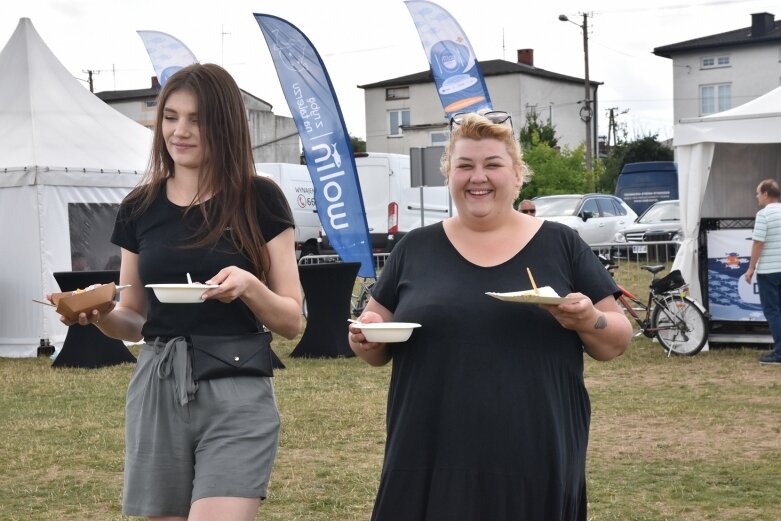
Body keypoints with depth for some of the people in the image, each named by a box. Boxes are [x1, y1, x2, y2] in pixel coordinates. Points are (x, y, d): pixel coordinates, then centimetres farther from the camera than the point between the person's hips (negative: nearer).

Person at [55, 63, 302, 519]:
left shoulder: (259, 200, -2)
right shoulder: (140, 208, 8)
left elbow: (292, 321, 0)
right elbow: (133, 321, 15)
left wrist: (249, 286, -19)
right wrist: (100, 315, -6)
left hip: (237, 394, -4)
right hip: (157, 391, 4)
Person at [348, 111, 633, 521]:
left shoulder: (561, 245, 5)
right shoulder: (415, 248, 8)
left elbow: (617, 342, 6)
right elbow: (378, 347, 12)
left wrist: (589, 320, -15)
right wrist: (368, 335, -10)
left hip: (538, 462, -1)